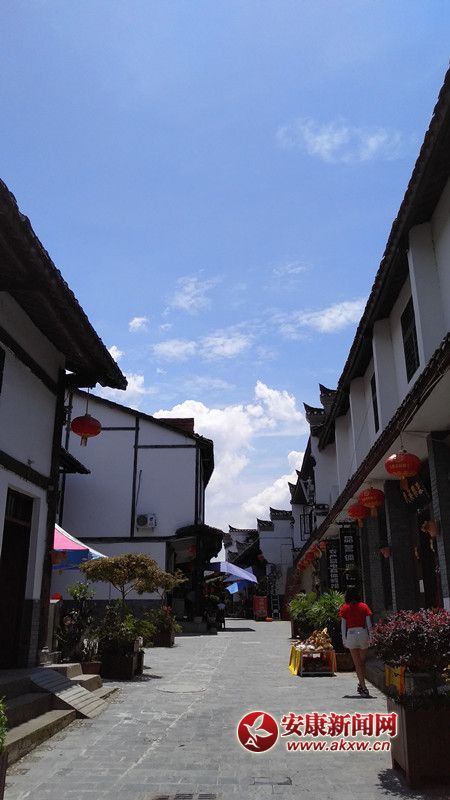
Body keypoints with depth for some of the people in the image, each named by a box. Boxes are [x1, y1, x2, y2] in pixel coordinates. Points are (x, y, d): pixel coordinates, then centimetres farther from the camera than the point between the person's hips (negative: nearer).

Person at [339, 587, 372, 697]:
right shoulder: (364, 606, 3)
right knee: (363, 661, 17)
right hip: (363, 633, 2)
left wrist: (344, 639, 6)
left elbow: (343, 625, -1)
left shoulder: (345, 608, 1)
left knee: (357, 663, 3)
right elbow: (369, 624, -1)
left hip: (351, 634, -1)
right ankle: (361, 685, 23)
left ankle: (364, 687, -4)